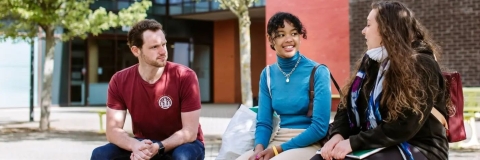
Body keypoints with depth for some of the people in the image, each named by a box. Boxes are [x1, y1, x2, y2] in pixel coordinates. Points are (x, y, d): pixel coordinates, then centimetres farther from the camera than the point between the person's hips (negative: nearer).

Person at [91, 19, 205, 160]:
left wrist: (158, 148, -36)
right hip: (143, 145, 3)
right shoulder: (119, 81, -11)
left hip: (182, 144, -3)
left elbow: (190, 132, -20)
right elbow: (113, 130, -14)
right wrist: (135, 146, -35)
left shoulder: (185, 77, -20)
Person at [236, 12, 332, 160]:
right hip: (278, 141, 4)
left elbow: (320, 127, -13)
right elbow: (263, 122, 5)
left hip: (309, 144, -4)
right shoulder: (267, 74, 6)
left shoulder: (318, 72, -9)